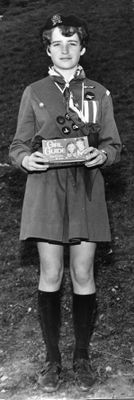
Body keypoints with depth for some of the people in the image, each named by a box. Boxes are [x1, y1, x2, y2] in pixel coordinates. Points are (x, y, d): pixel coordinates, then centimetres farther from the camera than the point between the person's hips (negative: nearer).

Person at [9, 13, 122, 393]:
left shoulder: (99, 93, 7)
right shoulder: (33, 92, 6)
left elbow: (114, 145, 9)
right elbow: (18, 145, 9)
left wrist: (102, 155, -13)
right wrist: (25, 159, -13)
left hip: (86, 190, 1)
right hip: (45, 190, 0)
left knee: (83, 275, 3)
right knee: (50, 276, 1)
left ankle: (82, 355, 19)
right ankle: (52, 357, 16)